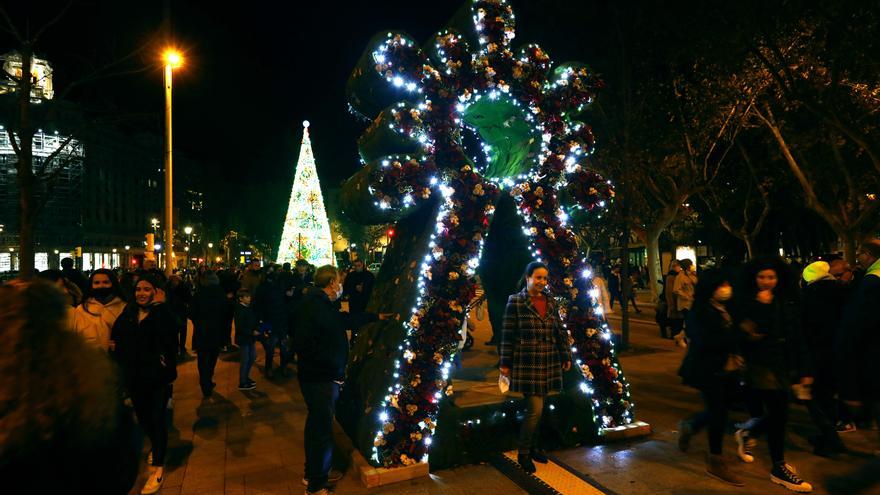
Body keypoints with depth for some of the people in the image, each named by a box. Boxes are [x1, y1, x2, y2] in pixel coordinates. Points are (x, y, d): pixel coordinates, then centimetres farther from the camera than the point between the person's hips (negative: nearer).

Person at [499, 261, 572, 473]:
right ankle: (523, 453, 11)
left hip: (548, 363, 5)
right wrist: (506, 363, -6)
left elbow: (560, 331, 14)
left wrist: (566, 356, 12)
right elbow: (508, 334, -6)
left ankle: (533, 447, 29)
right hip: (527, 363, -5)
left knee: (537, 409, 12)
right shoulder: (515, 301, -6)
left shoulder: (550, 301, 9)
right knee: (535, 410, -7)